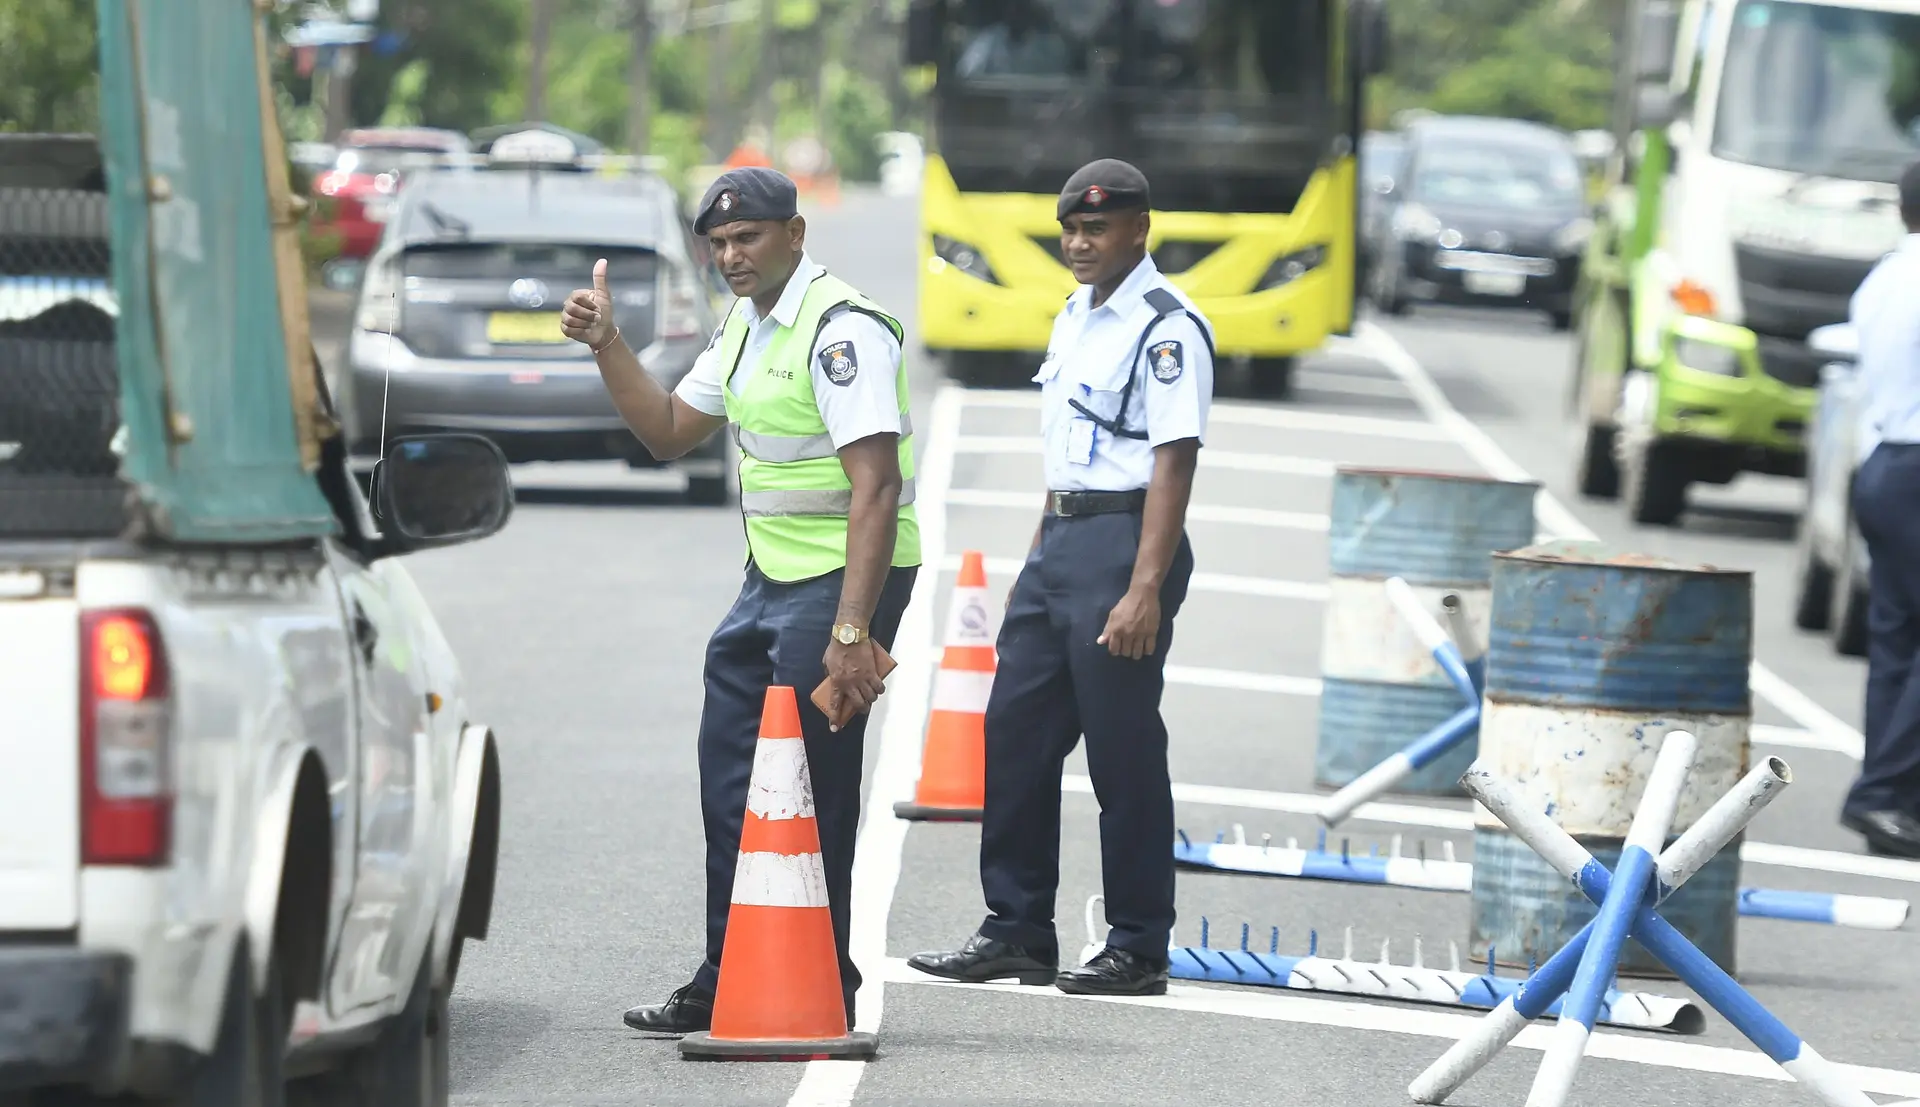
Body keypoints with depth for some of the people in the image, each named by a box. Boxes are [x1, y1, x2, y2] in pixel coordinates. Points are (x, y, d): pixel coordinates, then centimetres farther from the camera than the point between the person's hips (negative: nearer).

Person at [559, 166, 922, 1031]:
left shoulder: (841, 329, -19)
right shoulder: (745, 327, 12)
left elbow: (875, 489, -25)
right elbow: (669, 433, 22)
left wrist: (852, 632, -30)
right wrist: (607, 346, 7)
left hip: (843, 577, -10)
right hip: (771, 576, 10)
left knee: (808, 794, -6)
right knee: (730, 781, 12)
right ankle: (727, 985, 21)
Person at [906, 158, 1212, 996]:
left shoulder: (1165, 328, -12)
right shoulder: (1074, 318, 16)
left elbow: (1173, 462, -18)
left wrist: (1144, 589, -23)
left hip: (1124, 543, -9)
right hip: (1059, 542, 9)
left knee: (1123, 754, -3)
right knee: (1015, 735, 10)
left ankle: (1138, 951, 6)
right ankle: (1017, 933, 17)